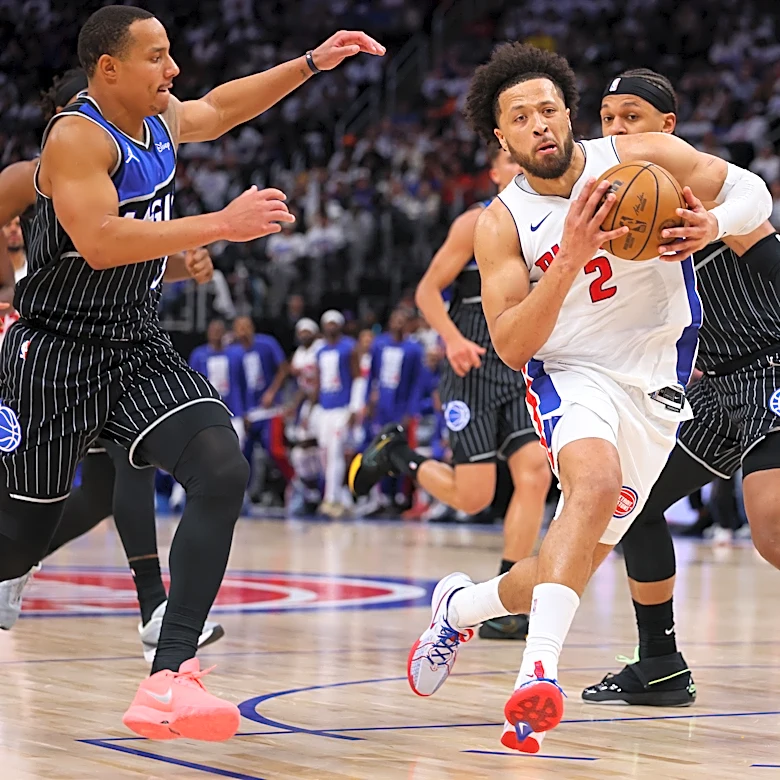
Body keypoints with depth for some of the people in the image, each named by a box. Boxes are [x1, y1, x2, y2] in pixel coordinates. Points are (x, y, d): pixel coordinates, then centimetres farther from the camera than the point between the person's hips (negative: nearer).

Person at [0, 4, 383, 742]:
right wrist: (221, 225, -32)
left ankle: (169, 679, -20)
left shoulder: (160, 120, 8)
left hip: (137, 346, 7)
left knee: (221, 473, -18)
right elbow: (98, 242, -32)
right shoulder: (76, 137, -18)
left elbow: (222, 106, 30)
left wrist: (312, 63, 25)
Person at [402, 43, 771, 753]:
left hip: (656, 386, 2)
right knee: (596, 482, -36)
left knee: (575, 564, 0)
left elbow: (753, 192, 1)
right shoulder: (502, 224, -7)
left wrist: (713, 225, -23)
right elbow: (511, 346, -15)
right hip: (570, 373, -2)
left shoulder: (644, 157, -7)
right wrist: (570, 258, -29)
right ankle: (540, 669, -39)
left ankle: (461, 606, 29)